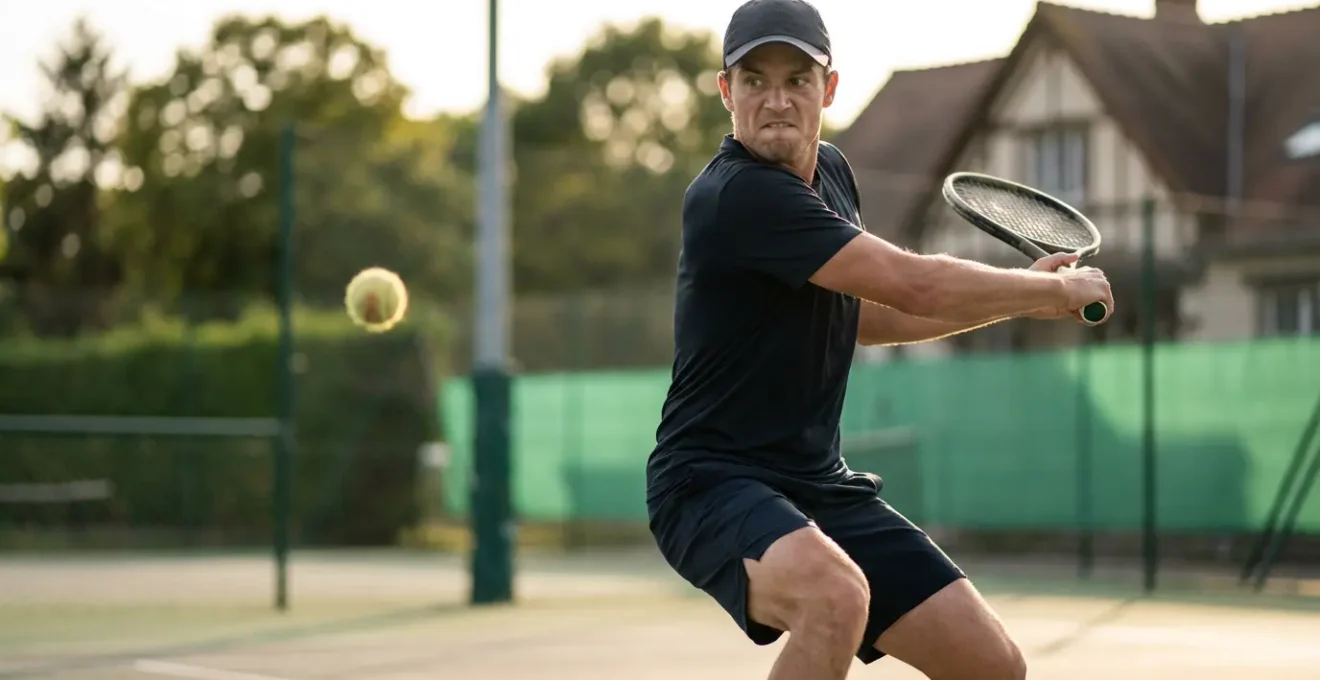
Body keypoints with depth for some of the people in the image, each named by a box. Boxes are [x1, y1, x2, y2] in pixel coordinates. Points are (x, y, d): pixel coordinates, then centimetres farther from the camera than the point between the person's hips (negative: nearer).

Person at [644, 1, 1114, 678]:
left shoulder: (830, 172, 8)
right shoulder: (738, 196, -21)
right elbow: (916, 286, -23)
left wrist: (1026, 296, 15)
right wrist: (1057, 289, -8)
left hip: (818, 485, 9)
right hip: (714, 482, -9)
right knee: (836, 595, -39)